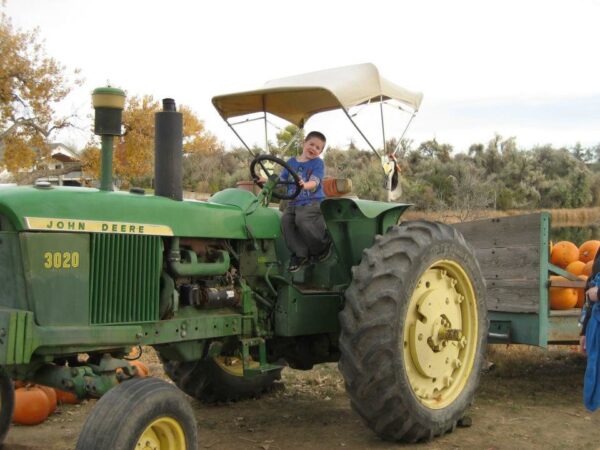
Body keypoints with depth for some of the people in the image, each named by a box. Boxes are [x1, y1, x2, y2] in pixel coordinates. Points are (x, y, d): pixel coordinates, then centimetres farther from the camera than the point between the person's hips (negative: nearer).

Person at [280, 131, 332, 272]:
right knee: (286, 220, -20)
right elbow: (281, 179, 17)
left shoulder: (318, 163, 0)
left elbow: (314, 182, -16)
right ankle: (300, 254, -9)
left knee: (302, 220, -30)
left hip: (312, 202, -5)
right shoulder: (291, 162, 14)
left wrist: (304, 185, -38)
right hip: (293, 202, 5)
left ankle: (323, 246, -6)